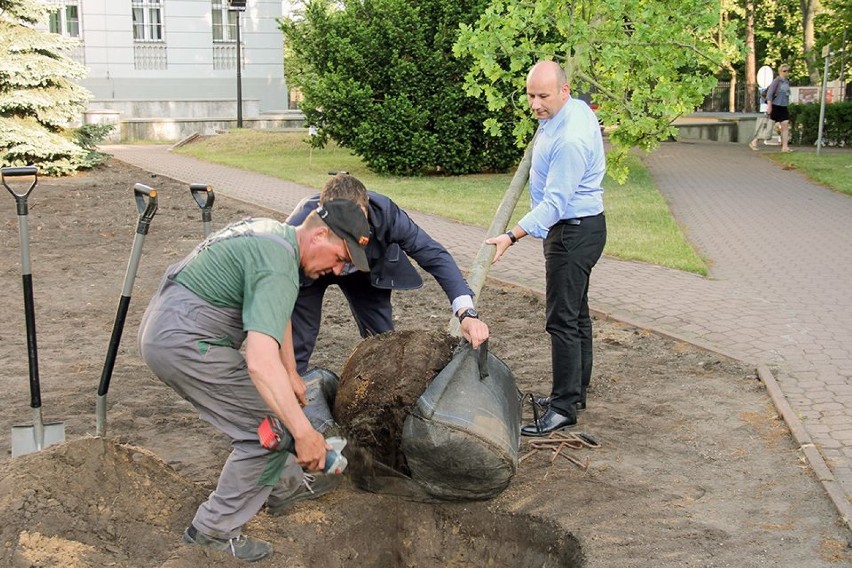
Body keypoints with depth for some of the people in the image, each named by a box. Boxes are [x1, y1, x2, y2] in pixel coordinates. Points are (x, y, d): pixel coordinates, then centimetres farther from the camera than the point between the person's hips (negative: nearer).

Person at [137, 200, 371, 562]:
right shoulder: (278, 268, -23)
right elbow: (261, 358, -36)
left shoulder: (276, 233, 10)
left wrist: (291, 375, 25)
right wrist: (303, 432, -37)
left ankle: (282, 485, 38)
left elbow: (275, 314, 22)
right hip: (183, 343, -11)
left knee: (268, 407, 23)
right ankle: (214, 530, 5)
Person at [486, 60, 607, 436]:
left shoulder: (570, 140, -26)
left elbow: (554, 202, -30)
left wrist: (512, 236, -35)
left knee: (563, 320, -9)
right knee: (576, 313, 17)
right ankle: (575, 391, 29)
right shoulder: (578, 107, 5)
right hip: (577, 226, 11)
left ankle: (565, 408, -3)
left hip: (574, 231, -11)